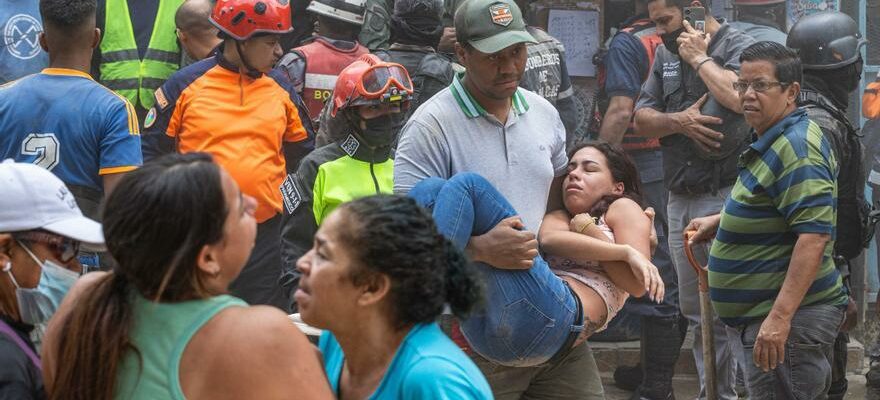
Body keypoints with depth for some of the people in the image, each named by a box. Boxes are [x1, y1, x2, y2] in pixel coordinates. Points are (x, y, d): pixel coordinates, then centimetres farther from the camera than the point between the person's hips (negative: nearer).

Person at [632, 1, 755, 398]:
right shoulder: (666, 55, 14)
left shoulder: (737, 47, -7)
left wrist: (700, 57, -12)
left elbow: (739, 98, -27)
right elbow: (641, 120, 11)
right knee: (696, 310, 12)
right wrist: (679, 121, -8)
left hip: (724, 197, -7)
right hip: (679, 199, 8)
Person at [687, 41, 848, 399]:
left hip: (790, 316, -11)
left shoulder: (796, 148, -19)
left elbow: (814, 235, -27)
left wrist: (780, 317, -32)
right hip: (769, 313, 11)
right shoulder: (773, 141, 15)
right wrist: (719, 220, 25)